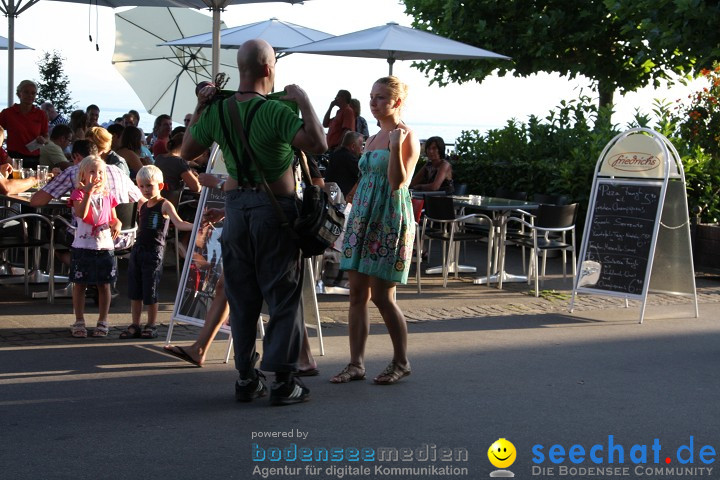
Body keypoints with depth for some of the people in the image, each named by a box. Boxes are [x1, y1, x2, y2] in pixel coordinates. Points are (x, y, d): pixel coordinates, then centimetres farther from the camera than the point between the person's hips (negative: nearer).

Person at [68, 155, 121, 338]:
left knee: (104, 285, 6)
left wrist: (117, 224, -8)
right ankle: (79, 322, 13)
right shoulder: (78, 193, -3)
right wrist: (89, 192, -26)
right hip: (82, 246, -3)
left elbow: (113, 218, 15)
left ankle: (103, 322, 15)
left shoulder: (108, 195, 9)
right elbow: (81, 214, -20)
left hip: (104, 246, 3)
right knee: (79, 284, 4)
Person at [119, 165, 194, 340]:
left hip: (154, 252, -7)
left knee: (150, 292, -2)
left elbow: (179, 224, -18)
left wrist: (196, 226, -34)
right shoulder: (143, 206, 13)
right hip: (138, 250, 7)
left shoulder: (165, 205, -7)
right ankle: (135, 326, 17)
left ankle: (151, 326, 11)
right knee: (134, 291, 8)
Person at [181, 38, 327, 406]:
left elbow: (187, 151, 14)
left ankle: (246, 378, 17)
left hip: (236, 206, 5)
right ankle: (283, 381, 2)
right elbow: (317, 144, -26)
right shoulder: (276, 111, -16)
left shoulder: (217, 111, 1)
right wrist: (304, 103, -15)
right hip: (274, 209, -5)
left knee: (241, 298, 13)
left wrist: (199, 108, 17)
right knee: (283, 297, 3)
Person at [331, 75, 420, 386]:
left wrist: (396, 148, -27)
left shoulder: (407, 137, -8)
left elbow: (398, 183, -17)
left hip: (390, 219, -8)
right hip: (362, 218, 8)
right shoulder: (373, 140, 16)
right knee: (357, 294, 4)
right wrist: (354, 216, 20)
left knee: (382, 296, -5)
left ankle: (401, 363, 11)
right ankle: (356, 364, 8)